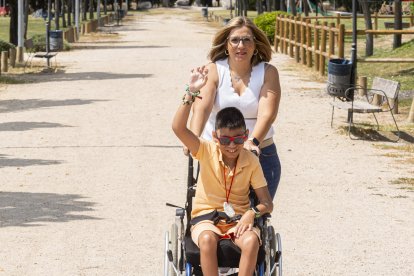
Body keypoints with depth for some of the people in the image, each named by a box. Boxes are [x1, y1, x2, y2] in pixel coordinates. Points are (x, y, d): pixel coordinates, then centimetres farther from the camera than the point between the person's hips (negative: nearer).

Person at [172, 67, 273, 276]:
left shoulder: (251, 162, -4)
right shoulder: (206, 151, -7)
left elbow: (267, 203, -1)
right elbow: (178, 128, -24)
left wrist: (252, 212, -24)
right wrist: (191, 93, -32)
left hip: (239, 218, 1)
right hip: (206, 217, -1)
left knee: (251, 241, -33)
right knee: (207, 240, -36)